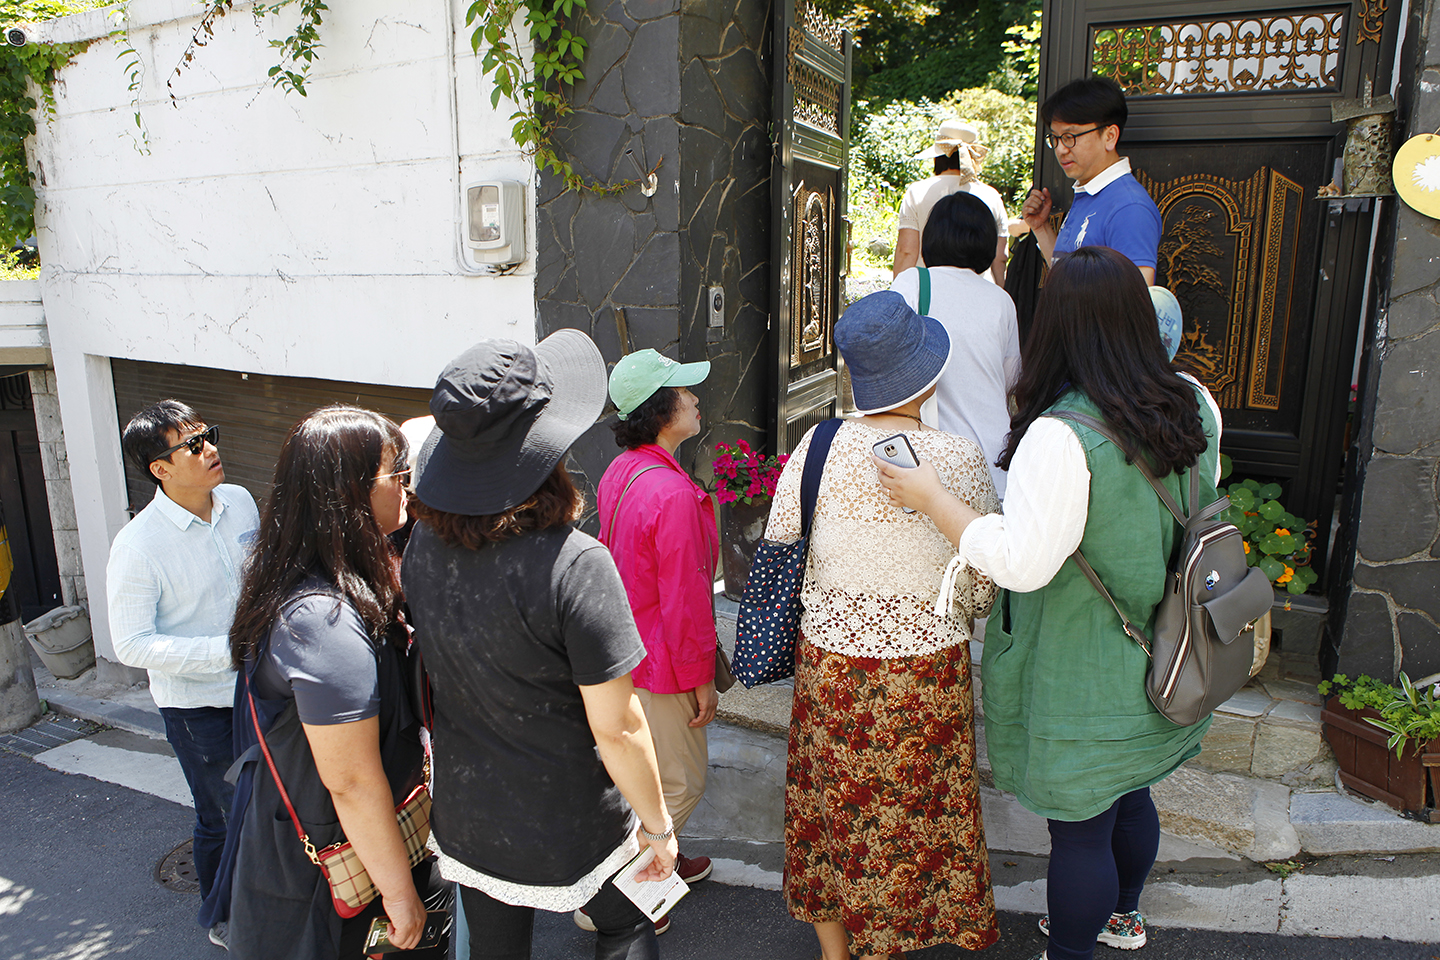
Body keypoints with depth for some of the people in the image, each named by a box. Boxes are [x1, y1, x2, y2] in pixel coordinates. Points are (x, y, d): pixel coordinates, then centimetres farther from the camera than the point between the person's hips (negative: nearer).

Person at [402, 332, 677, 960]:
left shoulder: (422, 547, -11)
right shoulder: (574, 565, -30)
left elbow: (433, 674, 4)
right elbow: (616, 729, -24)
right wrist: (657, 824, -8)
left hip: (464, 816, 5)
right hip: (569, 826, -5)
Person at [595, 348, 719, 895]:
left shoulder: (620, 473, 1)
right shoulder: (673, 495, -29)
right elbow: (684, 600, -25)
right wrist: (700, 677, -13)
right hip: (660, 665, -9)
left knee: (650, 771, 26)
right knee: (680, 782, 9)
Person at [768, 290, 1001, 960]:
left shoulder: (818, 448, -12)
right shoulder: (961, 462, -15)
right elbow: (983, 584, -5)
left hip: (830, 660, 2)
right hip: (927, 664, -1)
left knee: (831, 803, 20)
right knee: (910, 812, 20)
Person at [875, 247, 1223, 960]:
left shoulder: (1061, 435, -29)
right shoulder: (1193, 406, -3)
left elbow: (1022, 561, -29)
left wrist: (930, 497, -22)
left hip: (1081, 678, -8)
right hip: (1156, 660, 8)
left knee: (1079, 827, 10)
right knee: (1128, 793, 29)